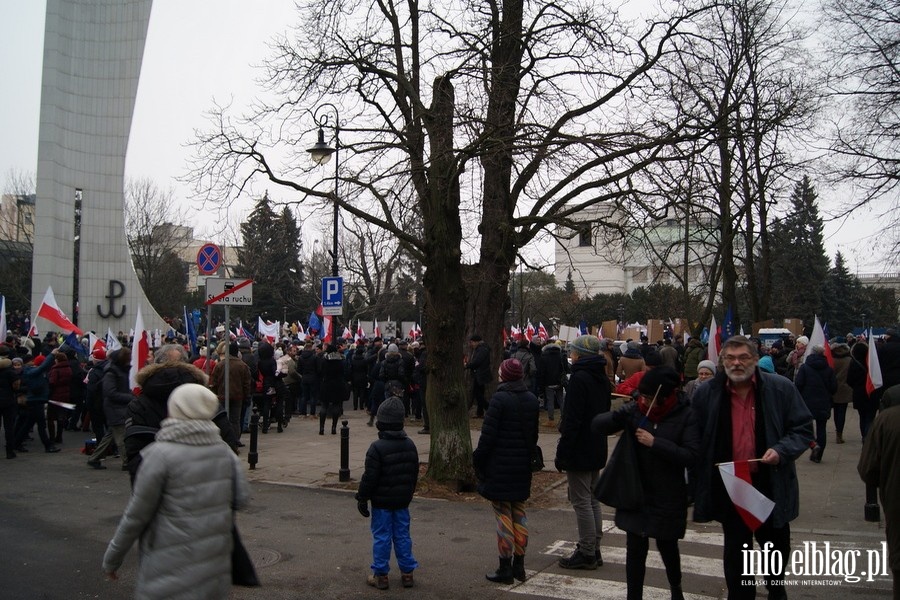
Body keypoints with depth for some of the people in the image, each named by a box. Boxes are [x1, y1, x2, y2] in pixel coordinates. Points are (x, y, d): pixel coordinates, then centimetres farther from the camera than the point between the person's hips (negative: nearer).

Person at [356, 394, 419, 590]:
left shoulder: (377, 448, -17)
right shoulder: (410, 445, 3)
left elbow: (370, 477, -16)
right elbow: (414, 474, 12)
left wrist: (362, 498, -6)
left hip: (381, 502, -5)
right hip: (402, 500, 5)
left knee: (381, 537, 3)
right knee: (402, 535, 13)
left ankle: (380, 575, 11)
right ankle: (407, 572, 18)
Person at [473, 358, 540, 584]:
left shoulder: (499, 399, -16)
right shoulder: (531, 399, 6)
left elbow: (488, 434, -16)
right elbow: (533, 434, 13)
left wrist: (478, 460, -6)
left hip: (499, 466, -6)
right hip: (522, 466, 6)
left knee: (503, 515, 0)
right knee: (519, 512, 15)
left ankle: (505, 568, 6)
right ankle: (519, 564, 21)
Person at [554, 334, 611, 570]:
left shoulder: (579, 378, -18)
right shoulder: (602, 379, 10)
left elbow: (572, 420, -21)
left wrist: (562, 453, -17)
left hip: (579, 452, -9)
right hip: (597, 451, 9)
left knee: (581, 502, -2)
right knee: (592, 500, 16)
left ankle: (586, 553, 4)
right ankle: (593, 550, 23)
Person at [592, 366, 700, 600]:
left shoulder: (685, 416, -11)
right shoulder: (634, 410, -5)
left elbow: (691, 456, -20)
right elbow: (597, 426, -5)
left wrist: (655, 443, -26)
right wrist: (619, 417, -25)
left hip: (668, 498, -2)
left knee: (667, 546, 16)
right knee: (635, 549, 5)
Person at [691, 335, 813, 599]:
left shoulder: (781, 388, -7)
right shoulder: (706, 394, -4)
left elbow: (803, 429, 0)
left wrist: (782, 450, -19)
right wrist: (699, 482, 0)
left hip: (771, 484, 0)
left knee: (776, 545, 19)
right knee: (735, 549, 13)